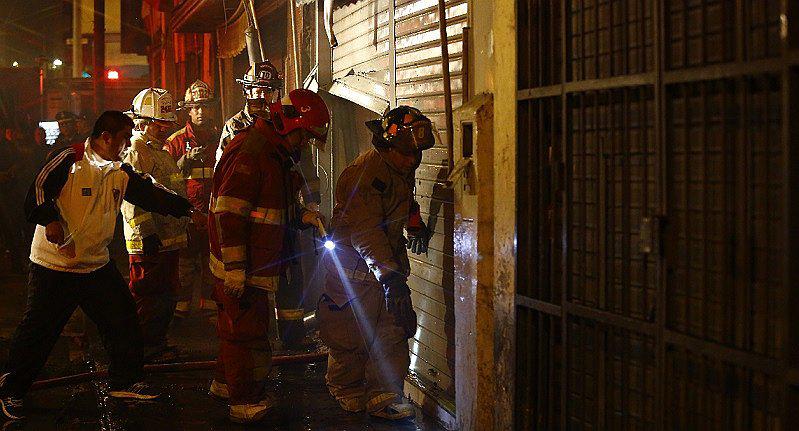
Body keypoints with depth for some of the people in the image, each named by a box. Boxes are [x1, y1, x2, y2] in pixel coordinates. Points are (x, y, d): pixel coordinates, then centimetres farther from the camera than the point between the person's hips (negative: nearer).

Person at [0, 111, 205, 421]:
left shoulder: (120, 172, 7)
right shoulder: (70, 160, -14)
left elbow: (150, 194, 9)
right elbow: (39, 190, -23)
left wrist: (185, 208, 3)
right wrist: (50, 219, -39)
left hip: (97, 265, 7)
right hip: (54, 266, -7)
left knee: (123, 320, 8)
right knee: (38, 331, 0)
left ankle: (125, 382, 23)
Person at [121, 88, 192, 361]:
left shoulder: (161, 152, 21)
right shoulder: (134, 152, -11)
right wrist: (147, 233, -24)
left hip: (170, 239, 10)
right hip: (149, 243, -10)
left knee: (167, 295, 16)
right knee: (147, 297, -4)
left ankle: (158, 344, 25)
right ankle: (141, 349, 3)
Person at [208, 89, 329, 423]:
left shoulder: (275, 155, 13)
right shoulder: (249, 154, -21)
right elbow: (228, 214, -25)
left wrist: (303, 216, 4)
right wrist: (235, 271, -26)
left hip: (256, 266, 10)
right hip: (240, 270, -10)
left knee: (238, 328, 22)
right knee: (246, 332, -1)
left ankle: (226, 383, 38)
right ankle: (246, 402, 10)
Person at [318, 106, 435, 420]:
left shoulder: (402, 168, 3)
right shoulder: (363, 175, -25)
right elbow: (366, 232, -34)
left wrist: (415, 224, 28)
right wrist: (389, 276, -42)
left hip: (390, 262, 8)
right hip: (355, 266, -8)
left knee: (394, 331, 1)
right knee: (351, 335, 2)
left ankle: (383, 396, 7)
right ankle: (347, 391, 25)